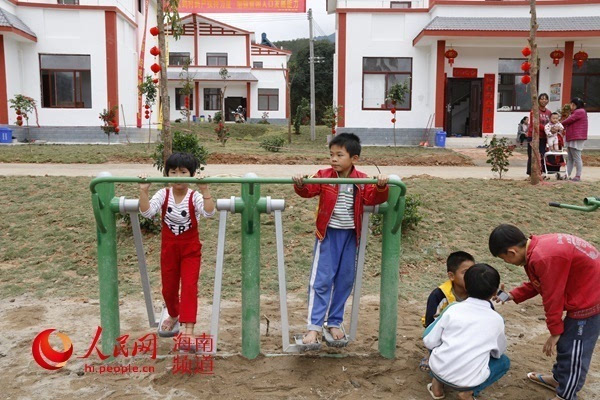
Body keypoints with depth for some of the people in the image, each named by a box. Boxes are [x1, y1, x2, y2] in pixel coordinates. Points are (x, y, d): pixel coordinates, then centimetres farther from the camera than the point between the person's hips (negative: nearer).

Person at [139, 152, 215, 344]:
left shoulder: (194, 196, -14)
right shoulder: (163, 194, -7)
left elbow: (209, 212, -33)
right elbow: (147, 212, -22)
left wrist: (205, 190, -43)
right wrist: (143, 191, -34)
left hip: (190, 248, -3)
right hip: (169, 247, 3)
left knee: (189, 286, -12)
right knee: (168, 287, 16)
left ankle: (188, 328, -10)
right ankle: (174, 315, 46)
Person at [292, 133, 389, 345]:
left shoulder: (362, 180, -1)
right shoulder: (324, 176, -5)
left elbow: (372, 198, -10)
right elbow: (309, 190, -16)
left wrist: (381, 187, -28)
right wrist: (300, 184, -37)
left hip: (350, 235, 3)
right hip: (328, 234, -2)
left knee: (345, 281, 10)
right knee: (321, 281, -3)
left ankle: (335, 322, 25)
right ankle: (314, 326, 2)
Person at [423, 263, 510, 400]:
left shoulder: (453, 309, 0)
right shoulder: (497, 320, 0)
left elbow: (429, 342, 2)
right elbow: (499, 352, 17)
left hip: (438, 369, 1)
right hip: (468, 381, -1)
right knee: (504, 361, 24)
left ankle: (438, 383, 18)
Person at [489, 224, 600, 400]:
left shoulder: (544, 258, -31)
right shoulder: (539, 246, 0)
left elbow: (552, 298, -20)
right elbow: (538, 283, 14)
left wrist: (555, 331, -8)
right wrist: (511, 296, 8)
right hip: (585, 290, 10)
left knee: (574, 349, 2)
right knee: (566, 340, 23)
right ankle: (559, 378, 41)